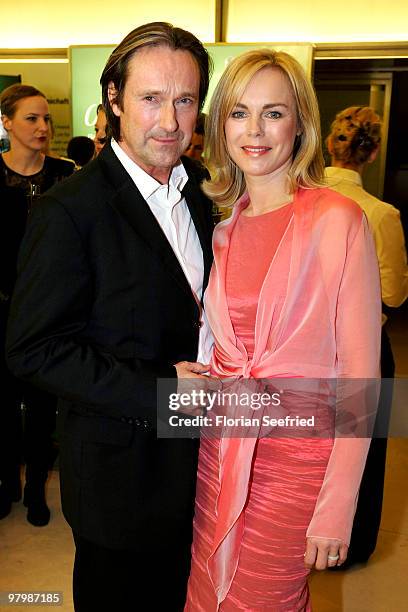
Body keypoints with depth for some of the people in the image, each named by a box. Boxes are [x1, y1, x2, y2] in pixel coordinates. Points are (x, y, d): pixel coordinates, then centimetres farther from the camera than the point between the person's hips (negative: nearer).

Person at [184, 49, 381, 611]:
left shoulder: (338, 221, -13)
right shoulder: (223, 229, 4)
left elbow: (360, 377, -12)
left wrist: (337, 509, -12)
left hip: (299, 454, -4)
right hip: (219, 444, 5)